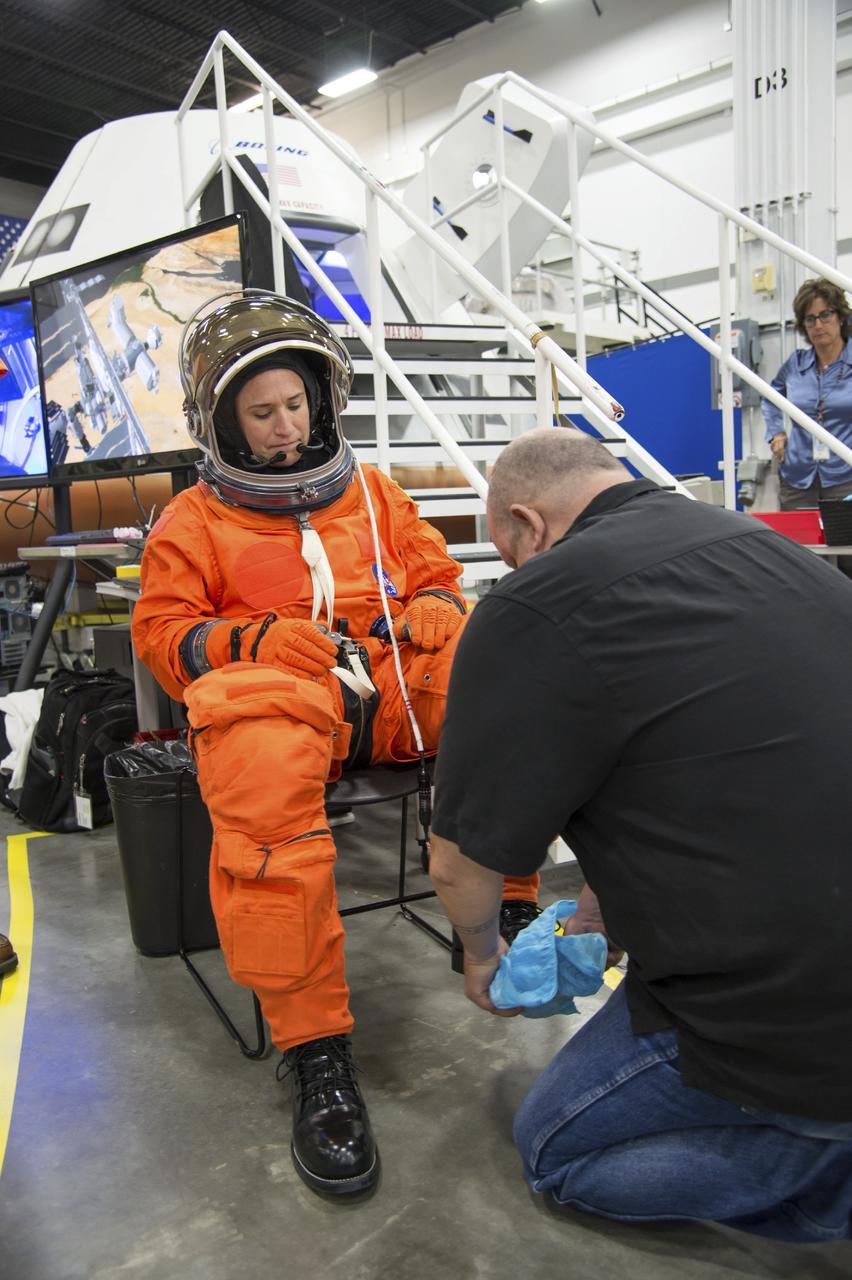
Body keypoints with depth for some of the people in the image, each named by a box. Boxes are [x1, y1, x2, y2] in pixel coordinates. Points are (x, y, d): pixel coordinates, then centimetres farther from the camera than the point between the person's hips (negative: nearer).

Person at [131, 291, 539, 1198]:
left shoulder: (372, 494, 23)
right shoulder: (193, 521, 15)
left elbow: (438, 577, 24)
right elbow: (161, 632, 8)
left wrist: (430, 612, -2)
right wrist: (256, 639, -12)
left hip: (392, 680, 4)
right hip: (271, 689, -3)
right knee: (263, 790, -38)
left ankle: (506, 908, -12)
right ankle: (313, 1051, -30)